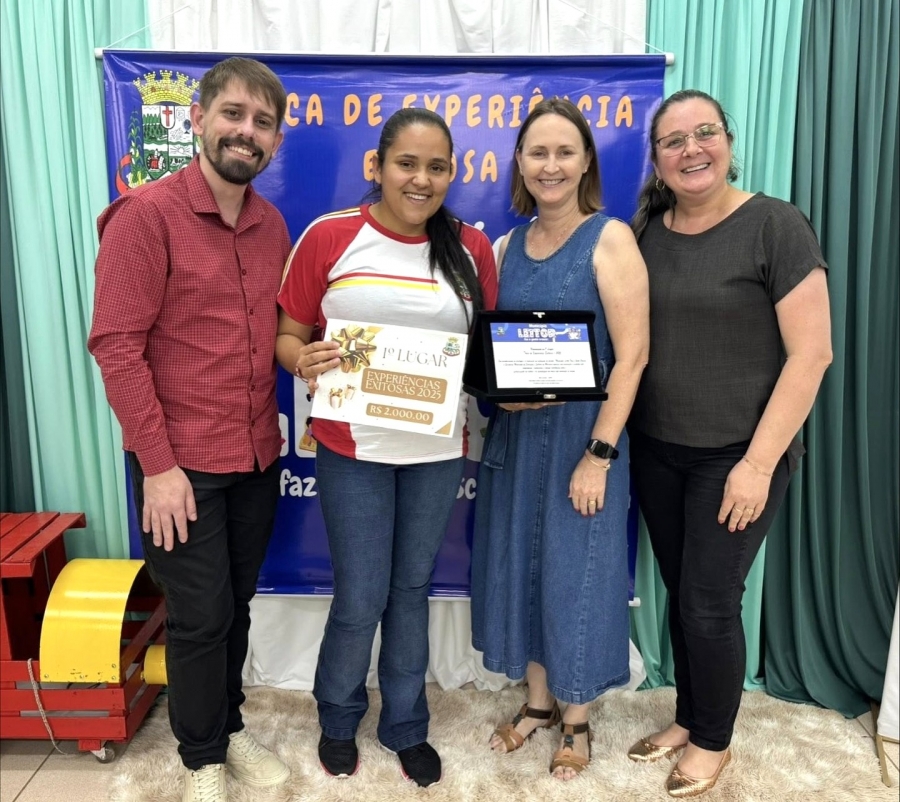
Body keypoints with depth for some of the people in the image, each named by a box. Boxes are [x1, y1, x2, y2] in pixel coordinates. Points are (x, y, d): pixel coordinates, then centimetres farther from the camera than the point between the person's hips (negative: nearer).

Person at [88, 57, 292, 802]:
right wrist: (157, 463, -17)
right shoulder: (147, 214, -12)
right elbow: (116, 344, -15)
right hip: (182, 462, -5)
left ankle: (230, 728, 40)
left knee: (237, 607, 18)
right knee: (201, 615, 7)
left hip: (257, 457, 6)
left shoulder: (272, 224, 7)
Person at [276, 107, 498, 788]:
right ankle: (338, 718, 36)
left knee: (412, 589, 16)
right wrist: (304, 361, -23)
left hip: (438, 450, 3)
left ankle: (406, 726, 38)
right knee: (360, 598, 5)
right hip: (354, 449, -2)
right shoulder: (329, 237, -6)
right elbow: (288, 335, -1)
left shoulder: (471, 247, 1)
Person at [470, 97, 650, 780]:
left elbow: (632, 355, -15)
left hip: (581, 434, -5)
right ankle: (537, 701, 37)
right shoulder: (510, 245, 8)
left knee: (575, 574, 7)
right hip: (515, 432, 6)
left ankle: (577, 720, 31)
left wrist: (598, 454, -18)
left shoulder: (610, 239, -10)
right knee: (518, 566, 14)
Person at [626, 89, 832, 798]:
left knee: (710, 603, 4)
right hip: (656, 451, 5)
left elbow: (812, 352, -13)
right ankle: (688, 719, 38)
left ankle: (715, 741, 29)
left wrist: (759, 461, -16)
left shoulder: (776, 225, -11)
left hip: (738, 455, -4)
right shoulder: (643, 231, 4)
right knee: (680, 595, 16)